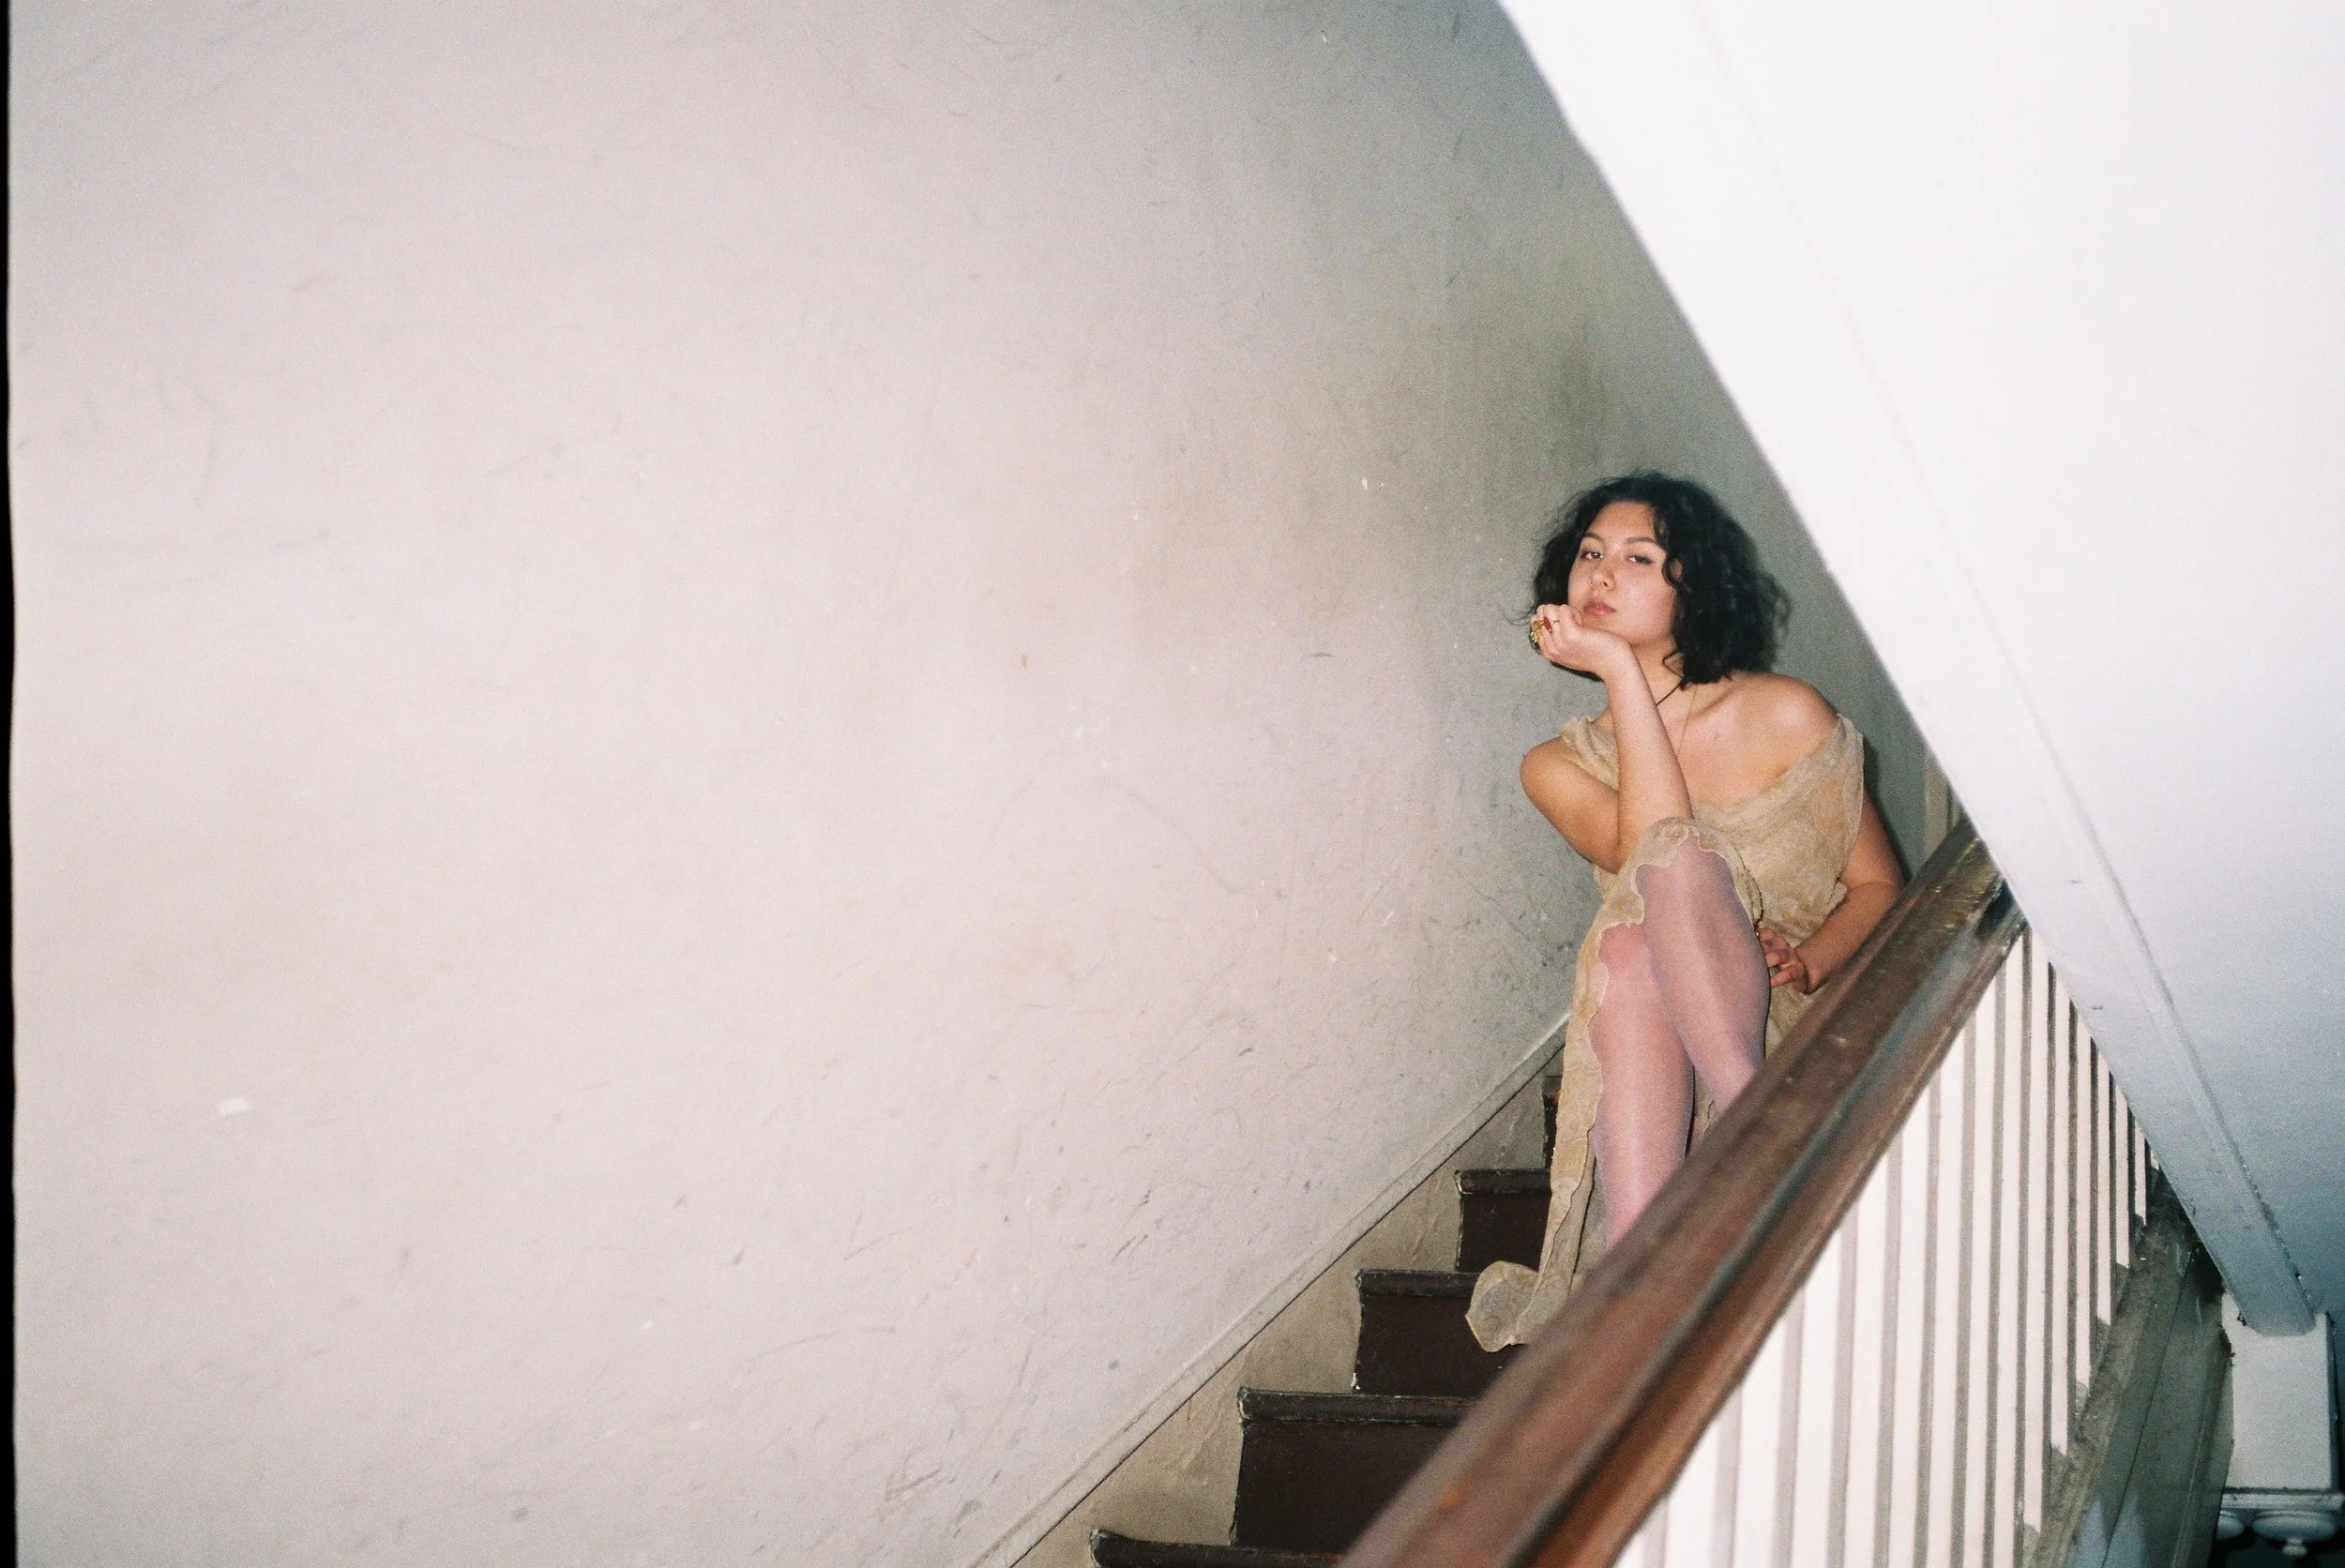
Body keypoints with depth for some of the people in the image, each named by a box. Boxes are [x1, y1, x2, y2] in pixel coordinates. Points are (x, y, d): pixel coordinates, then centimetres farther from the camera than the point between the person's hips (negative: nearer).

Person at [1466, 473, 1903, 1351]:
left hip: (1791, 1031, -2)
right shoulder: (1559, 767, 6)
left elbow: (1877, 886, 4)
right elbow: (1647, 850, -15)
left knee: (1680, 873, -30)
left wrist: (1802, 963, -17)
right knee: (1628, 941, -35)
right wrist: (1619, 672, -15)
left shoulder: (1786, 716, 1)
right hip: (1642, 1051, 2)